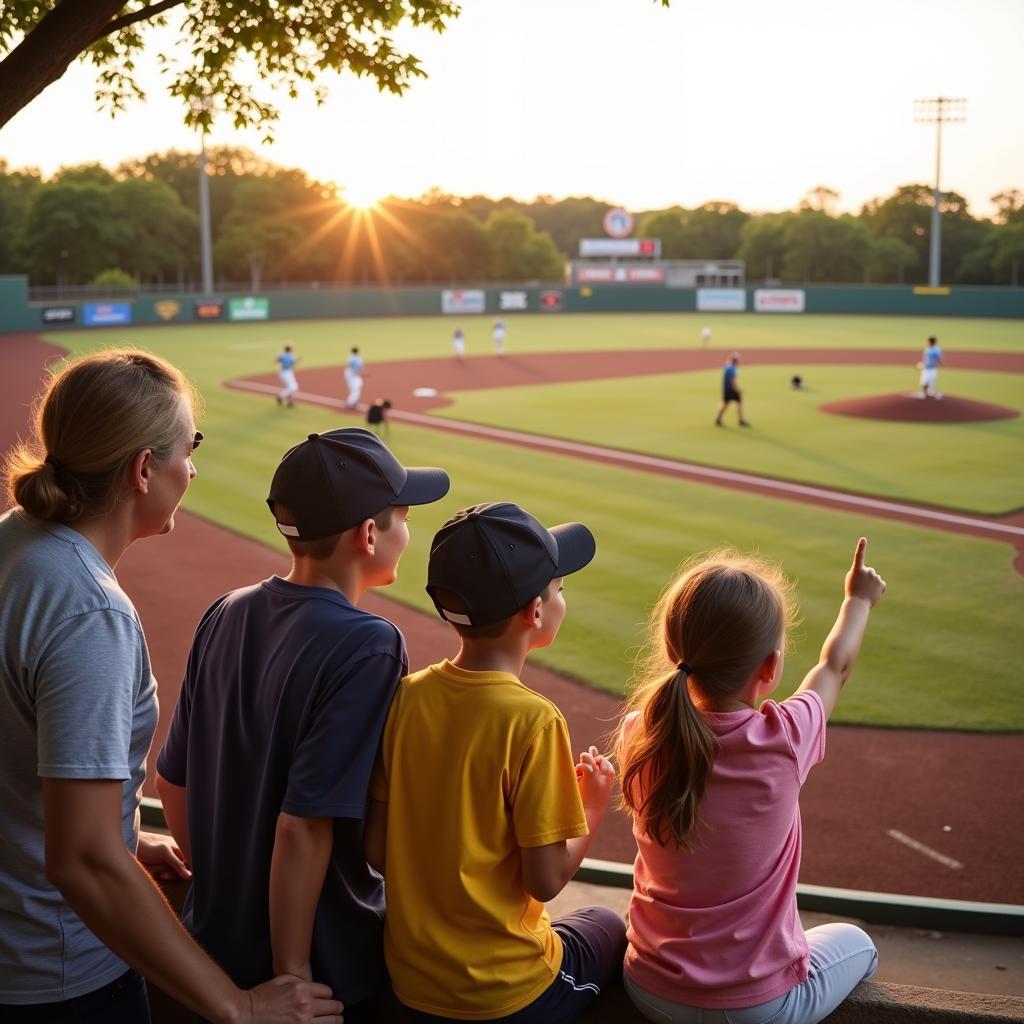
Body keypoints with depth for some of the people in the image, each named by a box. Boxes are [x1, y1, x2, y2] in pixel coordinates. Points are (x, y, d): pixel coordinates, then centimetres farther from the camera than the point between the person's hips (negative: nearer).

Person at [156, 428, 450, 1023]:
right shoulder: (368, 647, -23)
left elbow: (172, 783, 5)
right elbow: (303, 826, -26)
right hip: (329, 966, -6)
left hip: (217, 938, 7)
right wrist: (292, 975, -18)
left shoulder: (227, 616, -2)